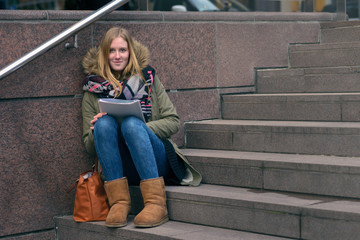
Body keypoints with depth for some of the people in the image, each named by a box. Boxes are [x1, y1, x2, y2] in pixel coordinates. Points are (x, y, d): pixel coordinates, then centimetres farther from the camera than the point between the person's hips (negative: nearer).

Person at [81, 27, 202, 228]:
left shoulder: (148, 79, 11)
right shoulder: (93, 90, 11)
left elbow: (173, 122, 4)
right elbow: (89, 145, 11)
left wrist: (140, 129, -13)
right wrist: (96, 131, -12)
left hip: (156, 163, -1)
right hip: (120, 169, 1)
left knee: (131, 123, -30)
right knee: (104, 122, -25)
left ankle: (156, 204, -38)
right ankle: (119, 202, -32)